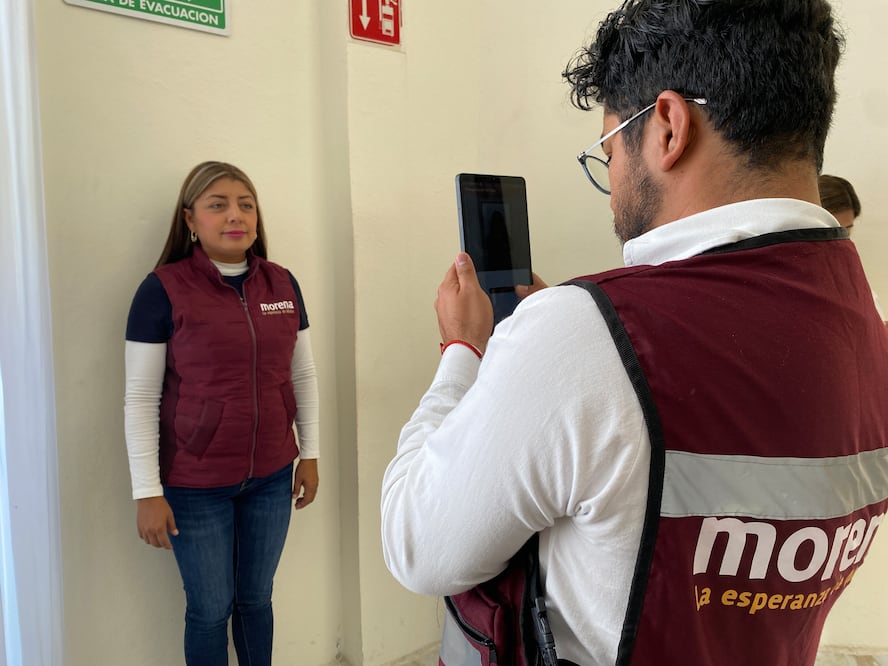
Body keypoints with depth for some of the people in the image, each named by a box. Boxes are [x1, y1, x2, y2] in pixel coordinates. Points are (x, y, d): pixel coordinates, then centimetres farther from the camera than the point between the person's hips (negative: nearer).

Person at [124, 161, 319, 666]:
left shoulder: (283, 284, 1)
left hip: (271, 477, 3)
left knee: (256, 598, 17)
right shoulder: (163, 290, -11)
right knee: (211, 608, 11)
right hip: (195, 486, -3)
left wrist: (310, 455, 9)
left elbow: (304, 375, 8)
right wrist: (148, 492, -9)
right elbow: (141, 398, -9)